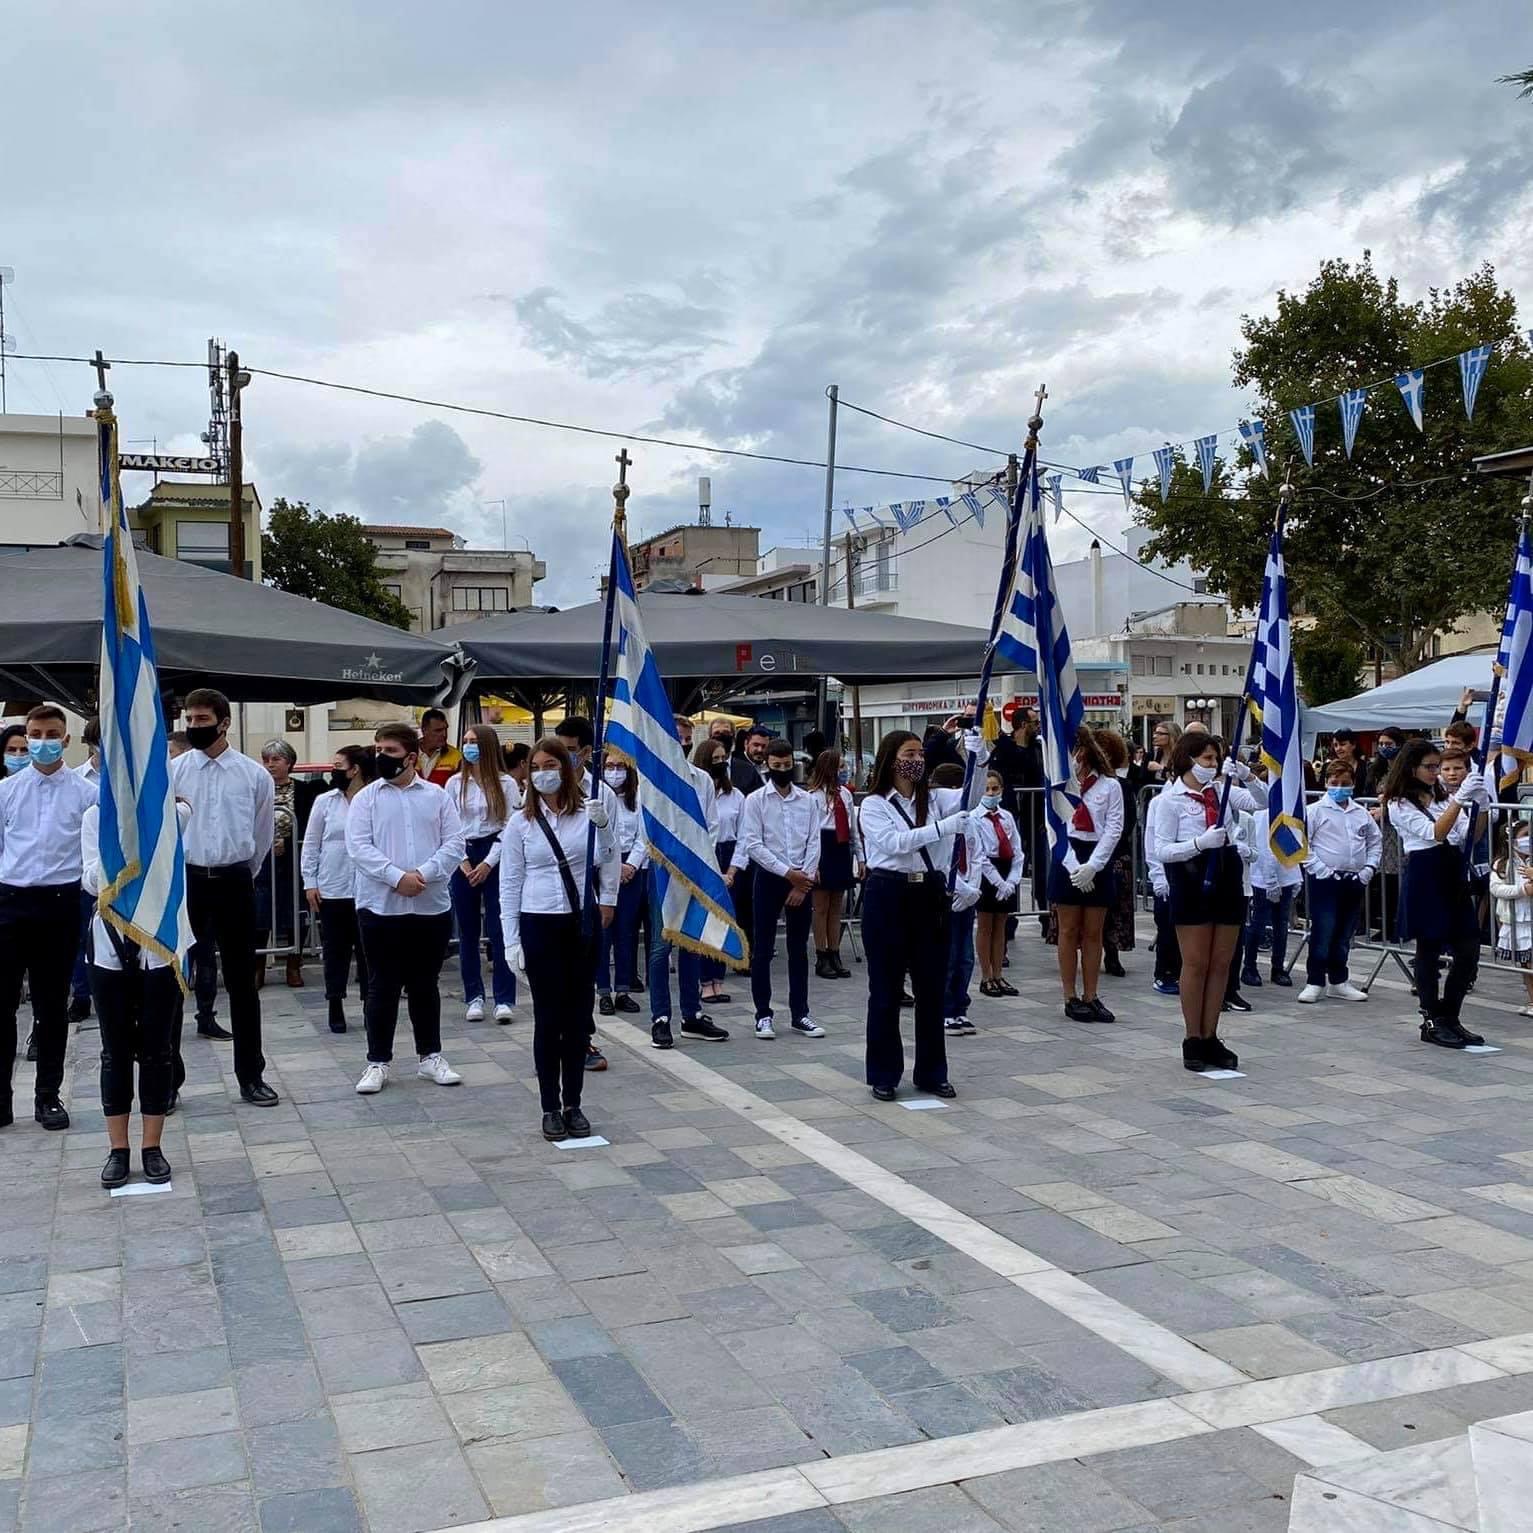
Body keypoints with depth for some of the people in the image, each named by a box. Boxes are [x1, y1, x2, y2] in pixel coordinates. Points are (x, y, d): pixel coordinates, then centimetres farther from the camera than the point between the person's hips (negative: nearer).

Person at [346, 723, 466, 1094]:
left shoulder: (438, 796, 4)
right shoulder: (366, 798, 2)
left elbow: (454, 844, -2)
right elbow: (359, 847, -8)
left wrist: (424, 874, -17)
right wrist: (397, 877, -19)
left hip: (432, 907, 1)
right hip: (380, 907, -1)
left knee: (425, 985, 13)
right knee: (382, 987, 5)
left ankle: (430, 1056, 24)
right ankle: (378, 1062, 14)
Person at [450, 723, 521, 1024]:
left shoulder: (506, 784, 0)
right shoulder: (455, 784, 6)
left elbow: (509, 826, -3)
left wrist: (488, 863, -9)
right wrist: (463, 861, -7)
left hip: (496, 858, -2)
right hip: (463, 858, 3)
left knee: (499, 929, -5)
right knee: (467, 932, 6)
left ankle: (504, 999, -3)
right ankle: (473, 997, 14)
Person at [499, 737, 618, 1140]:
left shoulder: (589, 812, -2)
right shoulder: (521, 823, -1)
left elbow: (610, 854, 14)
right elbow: (509, 884, 1)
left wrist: (608, 897, 8)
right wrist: (512, 940, -3)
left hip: (582, 925, 1)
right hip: (539, 925, -1)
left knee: (578, 1017, 7)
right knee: (548, 1019, 4)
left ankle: (573, 1105, 19)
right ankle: (551, 1108, 14)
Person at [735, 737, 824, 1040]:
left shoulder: (807, 800, 4)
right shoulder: (756, 800, -3)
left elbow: (814, 842, 2)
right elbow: (753, 845, -9)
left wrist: (803, 882, -7)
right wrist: (788, 873, -13)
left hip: (802, 879, 2)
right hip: (768, 877, -2)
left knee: (799, 949, 8)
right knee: (762, 950, 2)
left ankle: (800, 1014, 16)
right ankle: (763, 1015, 10)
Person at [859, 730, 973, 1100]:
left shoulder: (935, 799, 10)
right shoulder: (874, 805, -3)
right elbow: (895, 842, -19)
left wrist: (977, 755, -21)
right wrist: (943, 827, -29)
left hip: (931, 896, 4)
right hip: (888, 895, -4)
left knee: (932, 987, 9)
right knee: (886, 988, 4)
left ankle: (931, 1073, 21)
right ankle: (883, 1075, 15)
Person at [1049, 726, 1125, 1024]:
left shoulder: (1110, 785, 0)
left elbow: (1114, 828, -5)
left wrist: (1091, 866, -14)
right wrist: (1075, 866, -11)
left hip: (1097, 864, 0)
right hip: (1066, 861, 0)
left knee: (1093, 933, 5)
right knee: (1069, 931, 3)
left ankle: (1090, 997, 12)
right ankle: (1071, 999, 9)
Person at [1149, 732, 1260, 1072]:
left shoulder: (1221, 791, 9)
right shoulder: (1169, 799, -6)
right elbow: (1162, 850, -12)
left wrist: (1245, 775, -11)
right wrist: (1200, 842, -24)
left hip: (1226, 876, 5)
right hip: (1191, 879, -5)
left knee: (1221, 963, 8)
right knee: (1196, 964, 1)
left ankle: (1210, 1038, 17)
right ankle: (1193, 1041, 12)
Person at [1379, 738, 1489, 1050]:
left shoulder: (1442, 797, 15)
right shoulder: (1400, 805, -4)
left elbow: (1468, 836, 7)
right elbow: (1435, 833, -18)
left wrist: (1480, 807, -9)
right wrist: (1460, 799, -26)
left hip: (1453, 873, 6)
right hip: (1424, 876, -6)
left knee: (1469, 949, 4)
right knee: (1429, 948, 0)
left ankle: (1449, 1017, 16)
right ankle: (1431, 1021, 9)